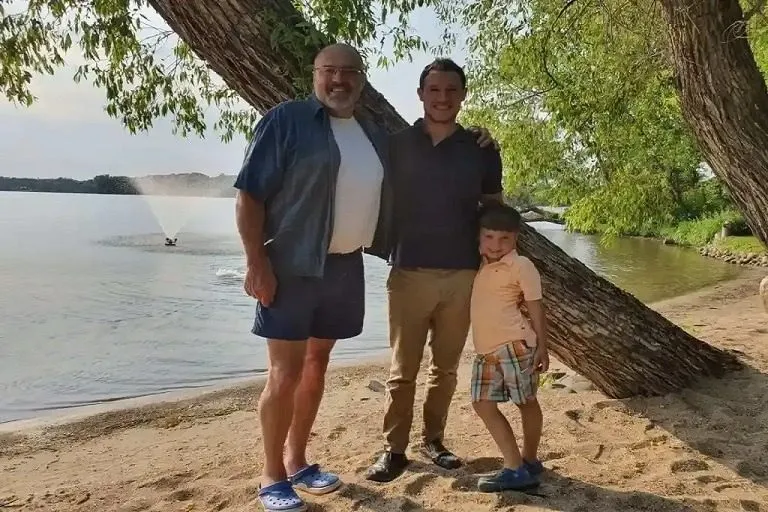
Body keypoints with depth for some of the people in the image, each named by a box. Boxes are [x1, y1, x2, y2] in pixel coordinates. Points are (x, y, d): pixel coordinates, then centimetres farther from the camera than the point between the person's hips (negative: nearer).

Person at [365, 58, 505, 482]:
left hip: (463, 275, 2)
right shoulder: (397, 145, 2)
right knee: (403, 368, 1)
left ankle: (433, 439, 26)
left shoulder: (482, 150, 6)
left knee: (446, 367, 12)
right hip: (409, 272, -2)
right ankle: (394, 449, 12)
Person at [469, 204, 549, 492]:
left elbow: (535, 309, -5)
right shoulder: (477, 263, 10)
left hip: (516, 345, -7)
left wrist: (542, 348, -6)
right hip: (486, 349, 7)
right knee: (483, 404, 7)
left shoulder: (521, 266, -8)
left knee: (526, 402, 7)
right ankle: (515, 467, 15)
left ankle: (528, 462, 23)